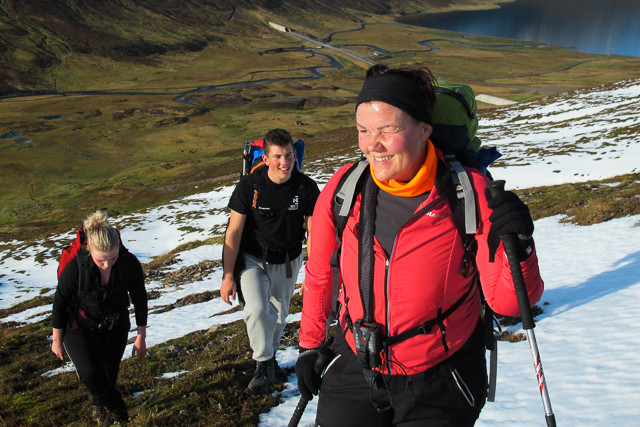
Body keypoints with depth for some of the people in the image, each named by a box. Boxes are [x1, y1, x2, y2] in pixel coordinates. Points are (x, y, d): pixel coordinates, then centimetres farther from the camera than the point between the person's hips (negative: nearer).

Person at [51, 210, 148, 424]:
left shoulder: (130, 264, -25)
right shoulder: (74, 268, -30)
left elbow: (140, 300, -9)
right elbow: (60, 304, -13)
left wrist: (141, 337, -1)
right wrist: (57, 340, -1)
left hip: (116, 327, 3)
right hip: (80, 327, -2)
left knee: (110, 374, 16)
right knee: (91, 373, -22)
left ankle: (100, 407, 49)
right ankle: (117, 410, 5)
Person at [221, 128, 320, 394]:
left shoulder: (306, 187, -14)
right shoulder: (249, 185, -18)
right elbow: (233, 233, -12)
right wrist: (228, 275, -11)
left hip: (288, 262, 2)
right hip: (253, 259, -2)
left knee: (278, 315, 16)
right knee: (257, 311, -21)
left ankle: (270, 357, 44)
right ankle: (264, 366, 1)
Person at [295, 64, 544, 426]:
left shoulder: (469, 193, -19)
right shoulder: (343, 188, -12)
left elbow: (507, 302, -15)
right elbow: (320, 274, 5)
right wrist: (310, 344, 14)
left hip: (438, 385, -2)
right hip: (355, 368, 2)